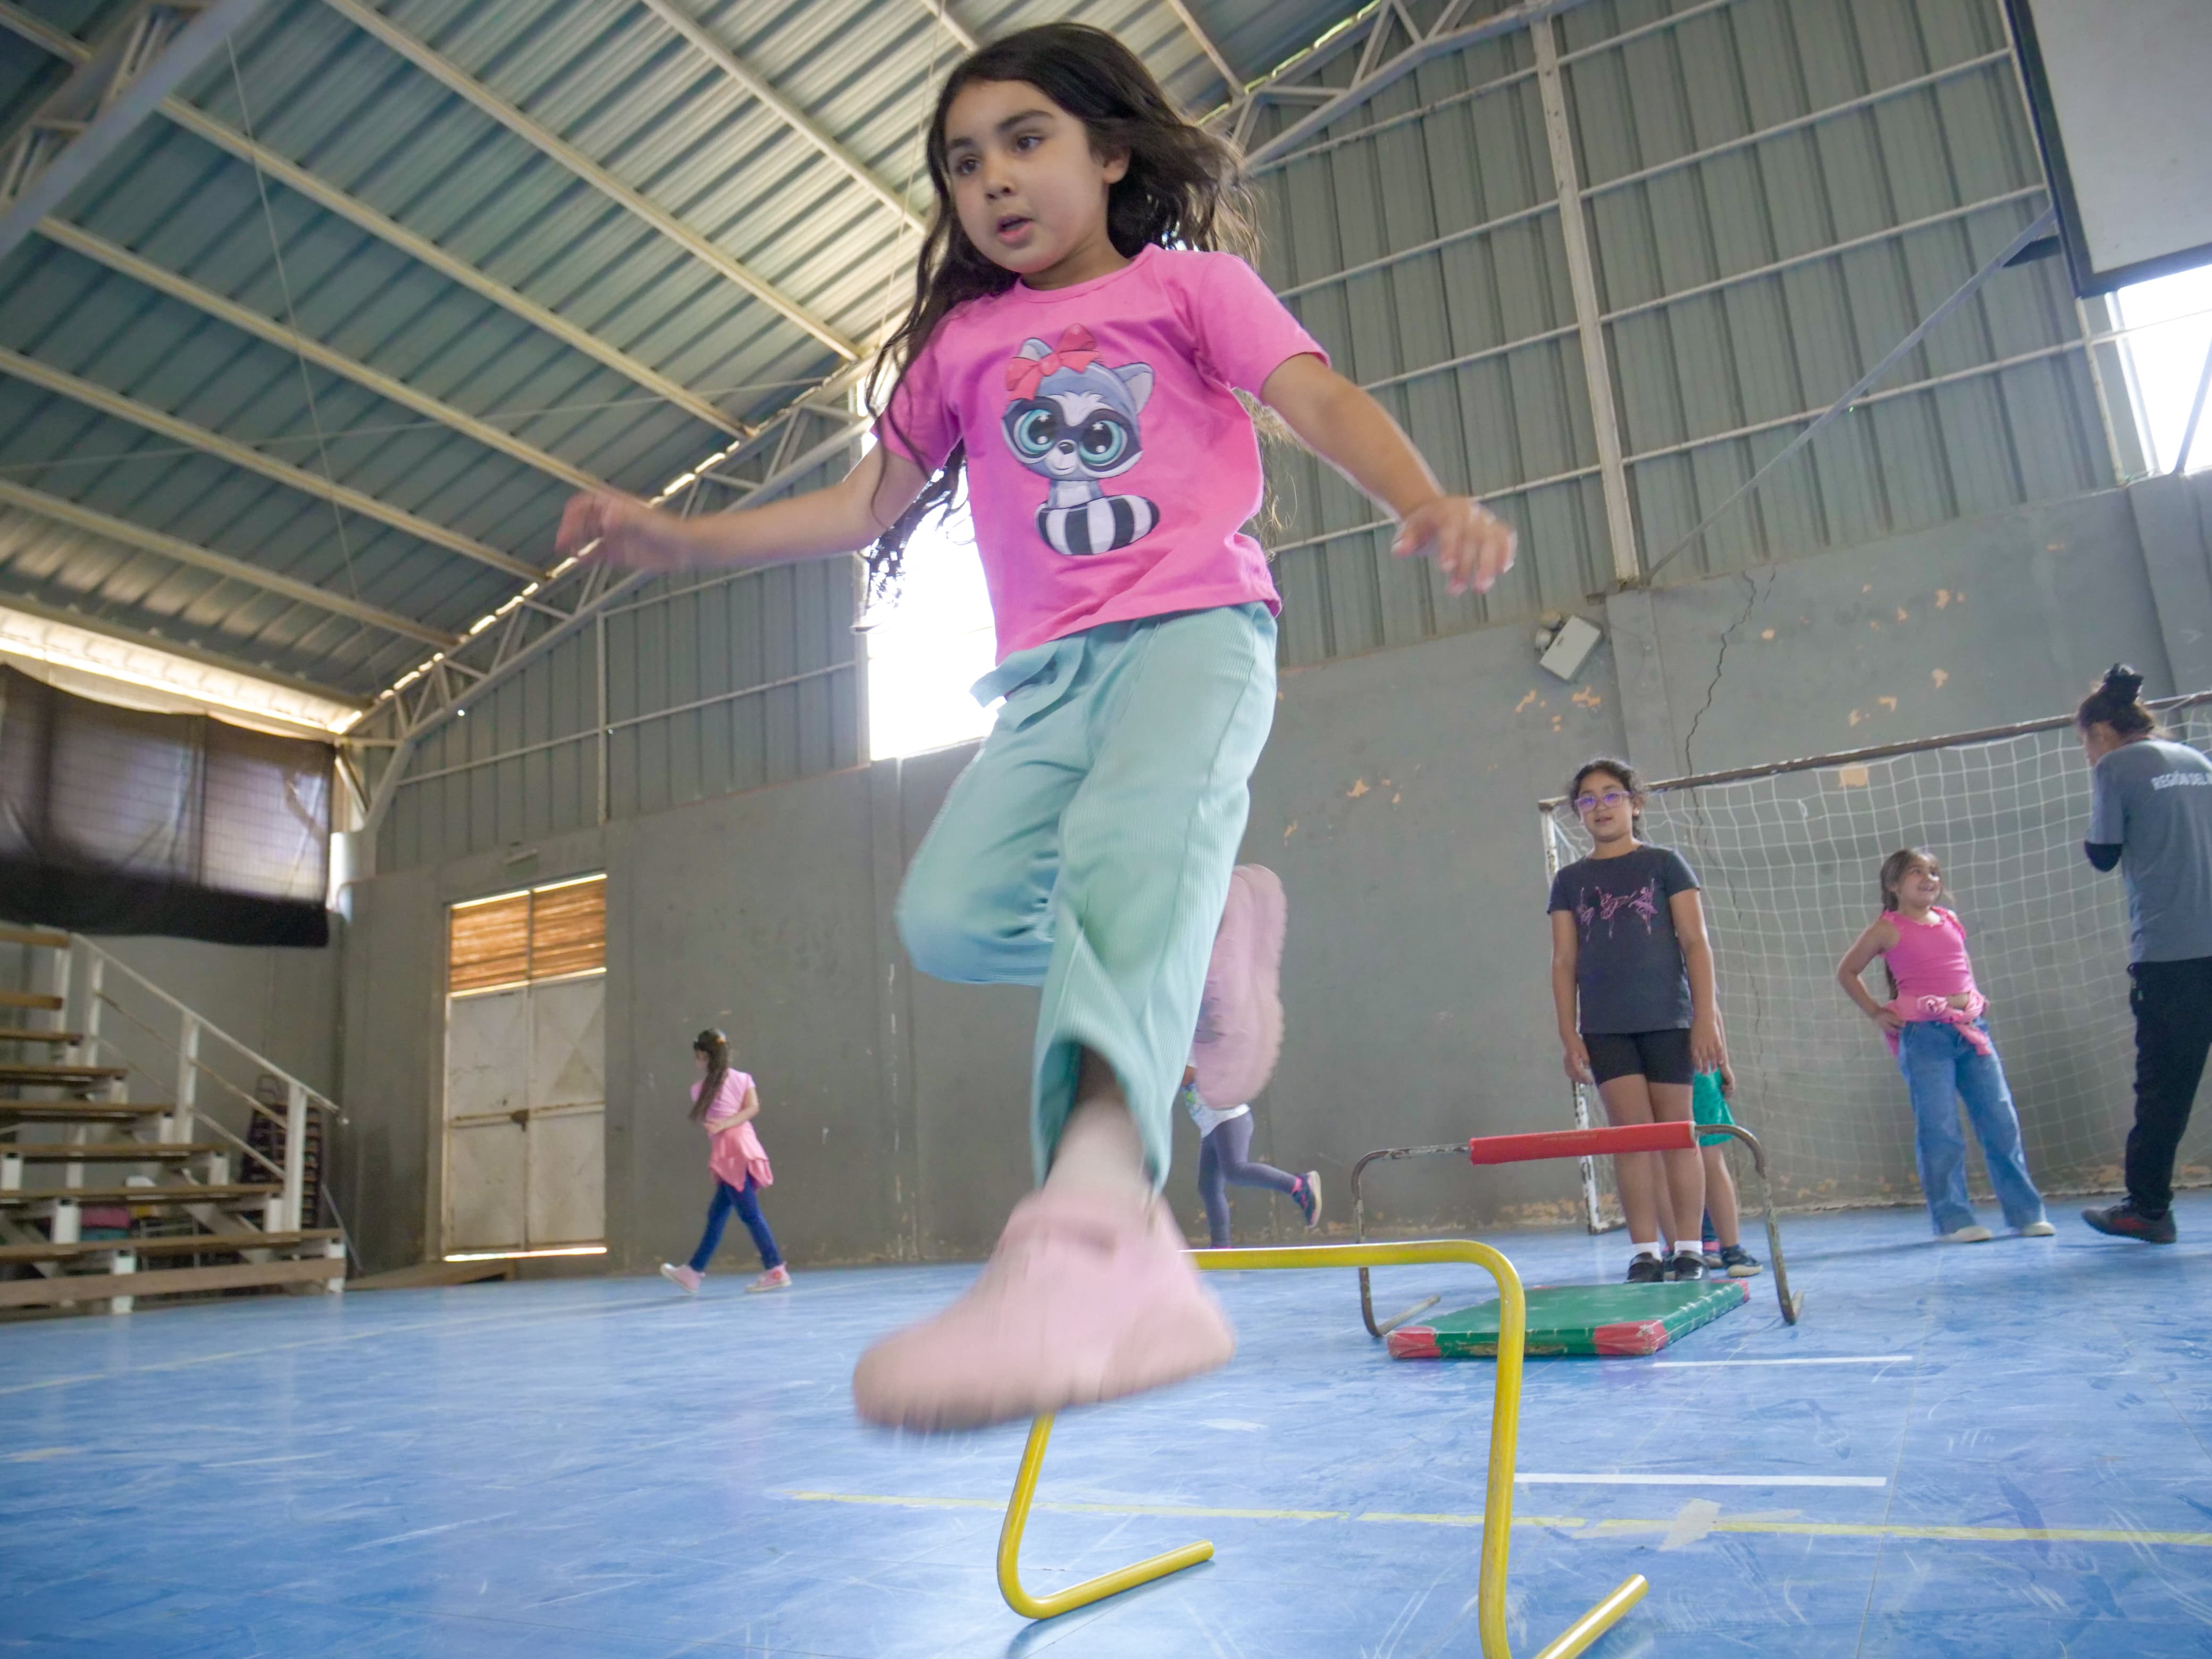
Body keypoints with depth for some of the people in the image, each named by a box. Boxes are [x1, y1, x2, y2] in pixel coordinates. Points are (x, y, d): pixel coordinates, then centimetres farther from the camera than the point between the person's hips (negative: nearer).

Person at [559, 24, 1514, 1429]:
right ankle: (1159, 968, 8)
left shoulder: (1187, 282, 12)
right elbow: (870, 505, 25)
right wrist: (684, 540, 17)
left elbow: (1318, 397, -3)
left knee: (1130, 848, -35)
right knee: (951, 919, -19)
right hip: (1054, 674, 5)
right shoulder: (961, 342, 22)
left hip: (1197, 623, -4)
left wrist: (1427, 501, -24)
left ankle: (1094, 1220, -53)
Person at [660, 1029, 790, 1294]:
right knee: (716, 1214, 14)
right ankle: (693, 1272, 22)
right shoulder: (743, 1079, 11)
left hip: (731, 1152, -7)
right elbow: (753, 1108, -3)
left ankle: (776, 1271, -10)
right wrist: (724, 1124, -7)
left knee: (750, 1214, -6)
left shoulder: (701, 1089, 0)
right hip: (746, 1147, 7)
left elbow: (703, 1122, 3)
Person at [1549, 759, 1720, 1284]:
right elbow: (1564, 961, 8)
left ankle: (1688, 1249, 10)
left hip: (1668, 1018, -1)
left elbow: (1696, 943, 1)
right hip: (1605, 1025, 1)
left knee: (1677, 1132, 3)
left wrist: (1705, 1017, -7)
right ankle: (1644, 1251, 4)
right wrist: (1569, 1035, 0)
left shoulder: (1664, 864, 5)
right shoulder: (1570, 880, 10)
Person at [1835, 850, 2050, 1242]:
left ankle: (2026, 1213, 16)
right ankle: (1953, 1220, 4)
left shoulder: (1950, 920, 12)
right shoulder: (1888, 929, -2)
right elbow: (1846, 972, 6)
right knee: (1940, 1130, -4)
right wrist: (1875, 1012, 0)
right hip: (1924, 1035, -5)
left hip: (1971, 1028, 5)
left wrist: (1975, 997, 15)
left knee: (2001, 1121, 6)